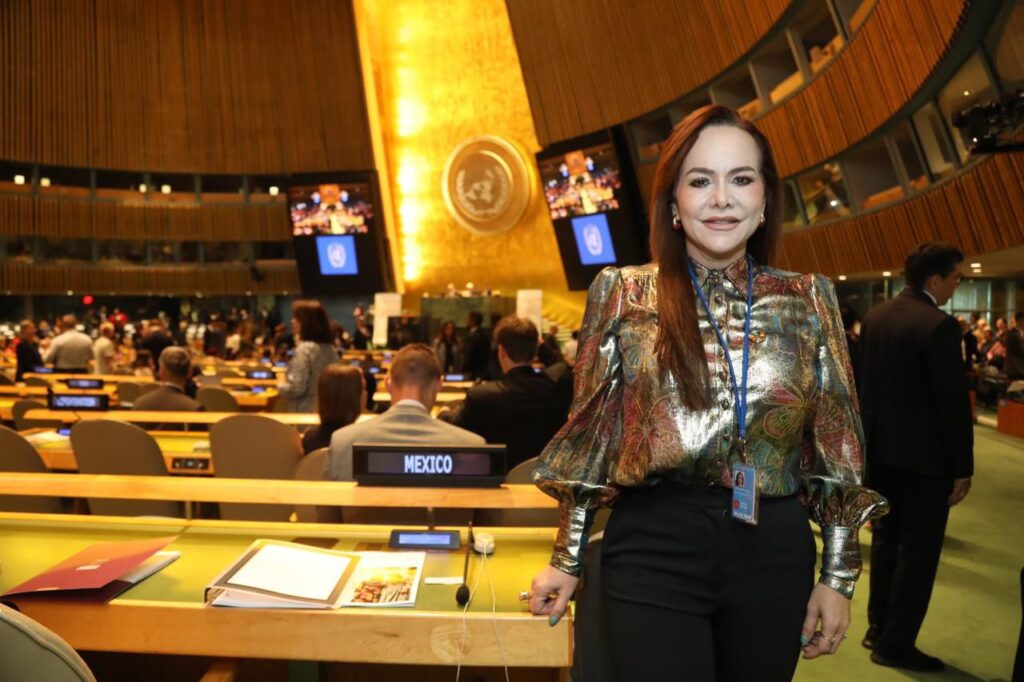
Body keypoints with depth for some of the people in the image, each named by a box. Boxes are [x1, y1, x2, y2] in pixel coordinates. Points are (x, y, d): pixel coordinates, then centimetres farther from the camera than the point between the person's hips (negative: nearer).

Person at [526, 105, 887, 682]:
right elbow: (590, 436, 1)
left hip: (775, 551, 3)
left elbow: (834, 445, 7)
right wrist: (568, 559, 3)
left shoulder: (809, 300, 4)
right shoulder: (623, 294, -2)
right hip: (653, 547, -2)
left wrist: (839, 573, 5)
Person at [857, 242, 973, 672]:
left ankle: (878, 628, 30)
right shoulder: (939, 326, -19)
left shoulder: (874, 317, 4)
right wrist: (963, 467, -9)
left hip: (881, 449, 7)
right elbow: (954, 402, -17)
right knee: (918, 548, 5)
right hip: (924, 455, -7)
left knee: (886, 539, 18)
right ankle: (896, 643, 14)